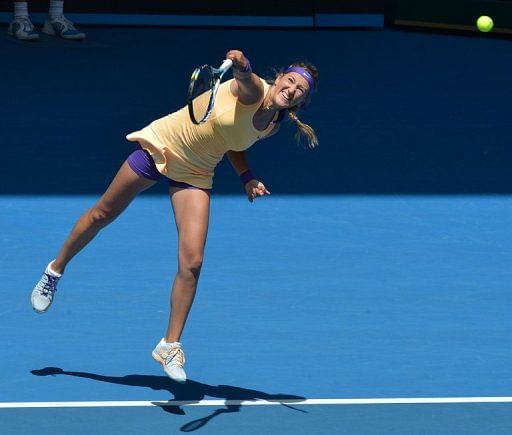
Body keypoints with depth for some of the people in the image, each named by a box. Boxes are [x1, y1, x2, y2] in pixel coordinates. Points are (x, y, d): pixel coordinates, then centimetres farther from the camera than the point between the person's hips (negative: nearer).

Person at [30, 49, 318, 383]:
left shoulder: (273, 126, -5)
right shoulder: (252, 93, -23)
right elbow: (245, 79, -49)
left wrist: (248, 178, -3)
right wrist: (241, 65, -72)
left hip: (195, 174, 4)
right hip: (161, 145, -4)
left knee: (192, 262, -11)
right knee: (102, 215, 14)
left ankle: (170, 345, 1)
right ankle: (56, 270, 42)